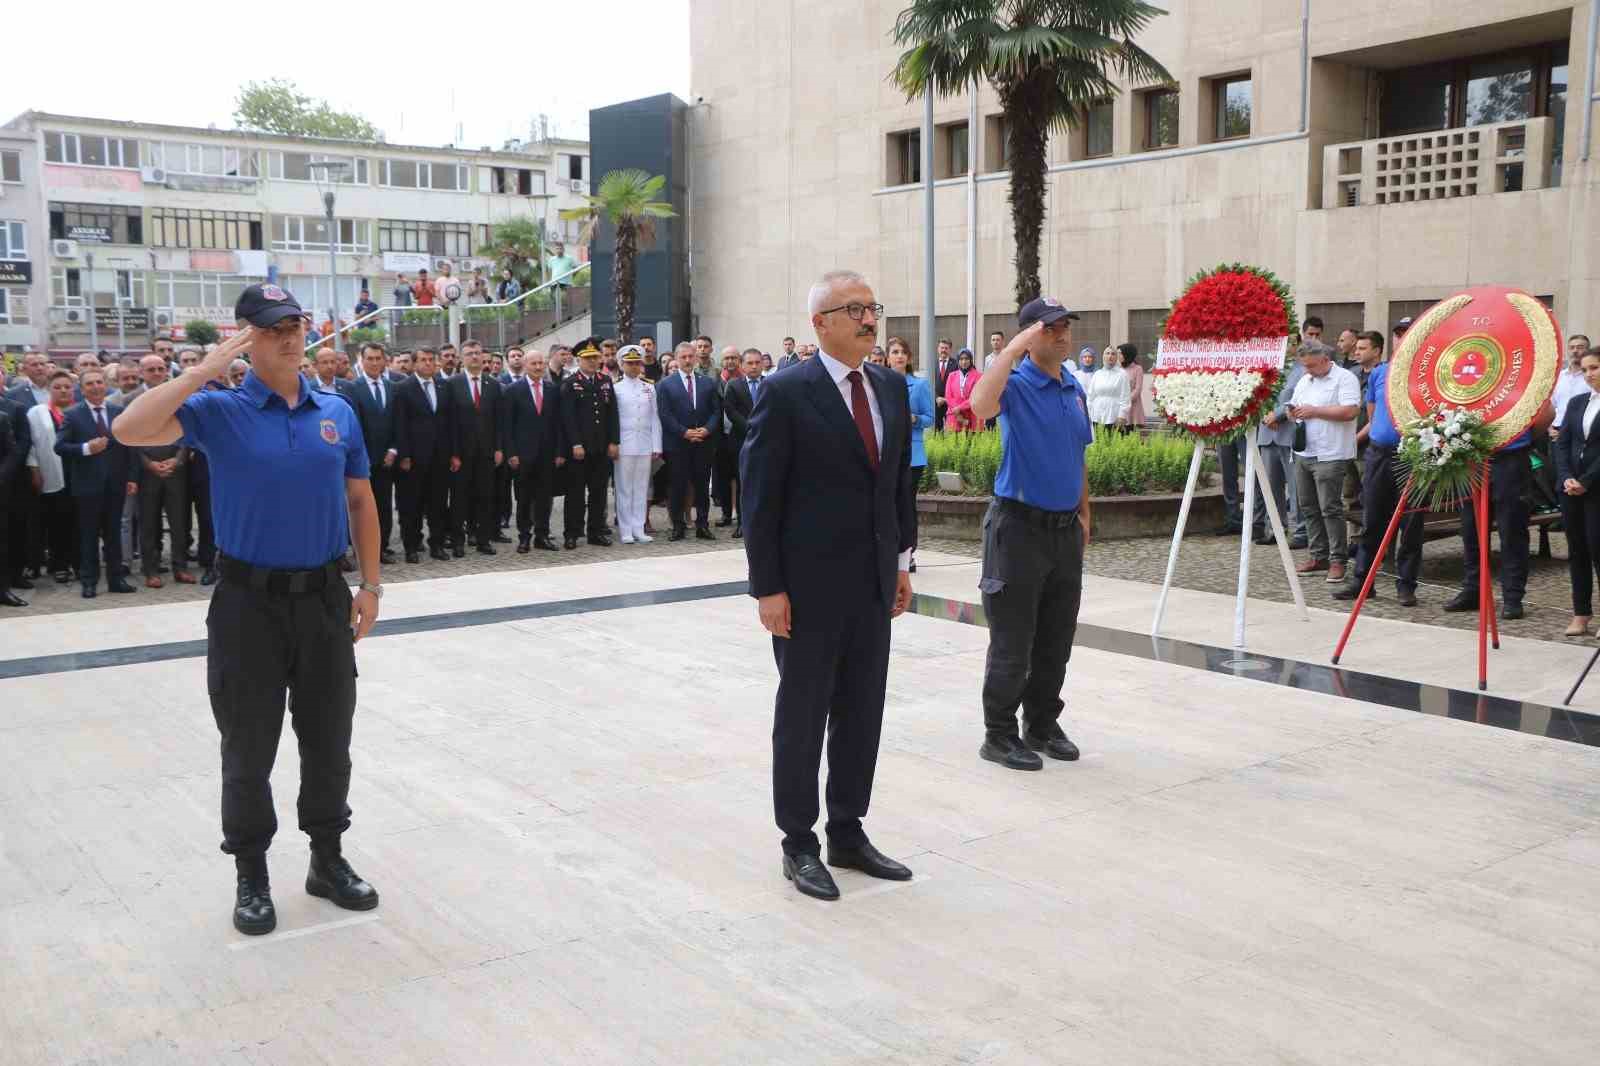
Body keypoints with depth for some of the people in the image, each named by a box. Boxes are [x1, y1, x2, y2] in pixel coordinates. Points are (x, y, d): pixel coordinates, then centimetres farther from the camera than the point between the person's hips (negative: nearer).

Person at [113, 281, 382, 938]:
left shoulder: (338, 413, 5)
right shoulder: (219, 411, -5)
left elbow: (360, 501, 11)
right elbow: (131, 430, -20)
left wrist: (371, 584, 7)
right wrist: (206, 369, -21)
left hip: (324, 598, 3)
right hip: (249, 601, -3)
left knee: (329, 740, 13)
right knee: (249, 748, 7)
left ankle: (328, 860, 29)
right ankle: (252, 877, 22)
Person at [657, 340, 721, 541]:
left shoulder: (708, 383, 10)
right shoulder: (666, 384, 2)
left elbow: (716, 411, 8)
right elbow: (665, 415, -4)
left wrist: (707, 429, -9)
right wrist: (684, 432, -13)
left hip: (704, 443, 2)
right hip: (677, 444, -2)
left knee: (702, 486, 5)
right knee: (678, 487, 1)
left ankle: (703, 526, 12)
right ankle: (678, 526, 8)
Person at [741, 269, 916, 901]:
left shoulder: (890, 389, 8)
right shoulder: (786, 393, -11)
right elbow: (760, 495, -12)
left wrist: (902, 562, 12)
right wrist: (767, 588, -14)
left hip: (873, 585, 6)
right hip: (810, 586, -6)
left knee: (862, 713, 13)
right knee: (802, 716, 6)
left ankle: (848, 833, 28)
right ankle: (799, 844, 20)